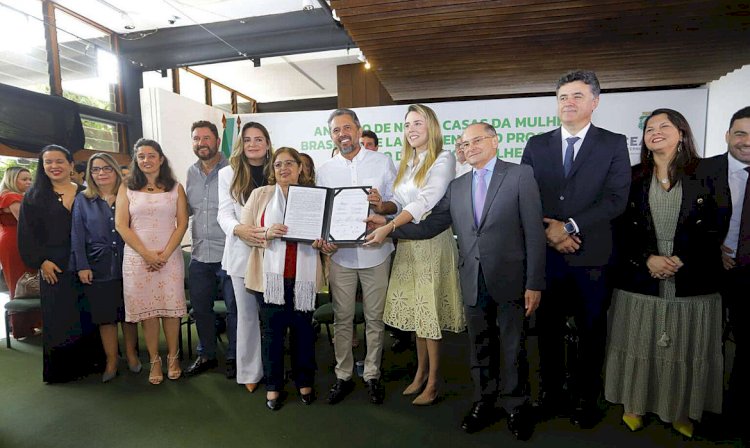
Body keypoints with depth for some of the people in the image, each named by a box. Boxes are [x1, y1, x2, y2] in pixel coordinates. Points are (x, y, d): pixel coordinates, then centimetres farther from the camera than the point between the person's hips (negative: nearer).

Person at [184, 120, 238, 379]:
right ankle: (206, 355, 35)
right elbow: (187, 209, 19)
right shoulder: (191, 173, 12)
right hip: (199, 254, 6)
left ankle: (233, 357, 24)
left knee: (233, 308, 6)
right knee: (200, 308, 17)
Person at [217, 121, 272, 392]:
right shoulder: (228, 174, 6)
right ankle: (250, 371, 23)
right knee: (247, 314, 8)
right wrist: (239, 229, -23)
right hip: (243, 252, 0)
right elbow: (224, 213, -2)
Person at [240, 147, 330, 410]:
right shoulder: (260, 194, 7)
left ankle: (304, 382, 28)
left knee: (303, 329, 10)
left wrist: (324, 244, -13)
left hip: (303, 275, 1)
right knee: (273, 330, 7)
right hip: (270, 275, 0)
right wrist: (266, 233, -16)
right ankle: (273, 386, 24)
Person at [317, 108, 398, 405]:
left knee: (374, 317, 9)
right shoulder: (324, 171, 7)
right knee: (342, 318, 10)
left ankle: (372, 375, 27)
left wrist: (382, 206, -22)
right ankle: (343, 376, 27)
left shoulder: (382, 162, 2)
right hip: (340, 253, 2)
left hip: (375, 252, -1)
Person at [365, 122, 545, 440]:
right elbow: (429, 227, 5)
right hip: (472, 282, 4)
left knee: (512, 348, 11)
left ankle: (515, 407, 33)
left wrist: (534, 283, -11)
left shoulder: (520, 176, -3)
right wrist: (390, 226, -7)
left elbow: (534, 232, -8)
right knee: (480, 348, 17)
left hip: (509, 280, -3)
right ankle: (484, 402, 36)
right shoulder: (456, 187, 9)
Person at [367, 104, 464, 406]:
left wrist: (388, 228, -26)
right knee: (416, 311, 12)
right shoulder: (407, 163, 15)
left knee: (430, 313, 0)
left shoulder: (443, 160, -6)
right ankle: (420, 372, 28)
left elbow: (425, 201, -19)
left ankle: (432, 383, 15)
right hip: (407, 245, 6)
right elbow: (399, 202, 11)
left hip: (431, 243, -6)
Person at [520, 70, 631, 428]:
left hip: (591, 255, -1)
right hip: (545, 254, 2)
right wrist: (548, 230, -12)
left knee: (591, 332, 12)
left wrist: (569, 226, -16)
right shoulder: (536, 145, 8)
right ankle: (551, 395, 30)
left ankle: (586, 399, 31)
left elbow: (616, 199, -8)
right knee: (547, 328, 12)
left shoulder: (614, 144, 3)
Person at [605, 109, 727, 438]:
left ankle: (681, 411, 29)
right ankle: (634, 405, 25)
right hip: (639, 282, 1)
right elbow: (621, 228, 2)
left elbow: (716, 229, 0)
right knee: (639, 346, 8)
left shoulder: (705, 178, 3)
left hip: (692, 283, 0)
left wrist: (681, 259, -13)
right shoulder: (632, 178, 5)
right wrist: (647, 259, -11)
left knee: (685, 350, 10)